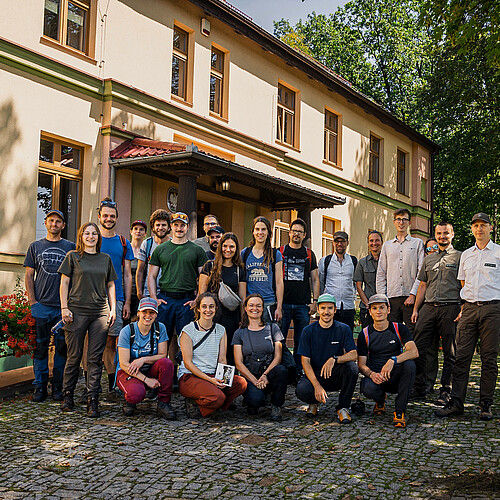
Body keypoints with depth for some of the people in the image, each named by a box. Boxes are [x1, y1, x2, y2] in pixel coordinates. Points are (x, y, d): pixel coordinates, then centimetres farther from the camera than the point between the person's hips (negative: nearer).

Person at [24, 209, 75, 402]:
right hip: (41, 305, 0)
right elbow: (29, 275, 9)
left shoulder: (70, 247, 10)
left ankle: (58, 386, 12)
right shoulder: (36, 246, 11)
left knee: (62, 346, 2)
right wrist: (32, 302, -1)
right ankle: (40, 386, 11)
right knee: (40, 346, 2)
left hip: (63, 306, 0)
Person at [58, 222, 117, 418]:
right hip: (77, 311, -2)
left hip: (100, 313, 2)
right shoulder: (72, 257, 7)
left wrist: (113, 309, 10)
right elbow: (64, 283, 3)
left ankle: (92, 400, 3)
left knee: (95, 358, 0)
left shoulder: (105, 259, 15)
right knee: (74, 356, 1)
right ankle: (67, 395, 15)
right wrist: (64, 308, -5)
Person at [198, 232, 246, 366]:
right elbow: (202, 292, 2)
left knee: (229, 352, 2)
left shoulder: (239, 270, 11)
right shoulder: (210, 266, 5)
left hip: (232, 316, 2)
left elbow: (242, 298, 11)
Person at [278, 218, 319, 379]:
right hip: (283, 303, -1)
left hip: (303, 305, 2)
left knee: (301, 342, 3)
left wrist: (315, 301, 3)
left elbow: (315, 279, 13)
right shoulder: (280, 252, 8)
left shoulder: (309, 254, 13)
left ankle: (298, 373, 11)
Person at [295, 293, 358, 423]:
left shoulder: (343, 329, -1)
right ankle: (314, 402, 7)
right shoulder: (308, 331, -3)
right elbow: (305, 361, -8)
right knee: (301, 390, -32)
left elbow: (353, 355, -12)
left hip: (336, 375, 1)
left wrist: (334, 359, -33)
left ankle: (343, 408, -10)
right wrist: (317, 386, -22)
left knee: (351, 367, -31)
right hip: (315, 374, -1)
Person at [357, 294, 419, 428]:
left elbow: (414, 352, -16)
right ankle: (380, 399, 8)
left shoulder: (399, 329, 0)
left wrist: (393, 360, -32)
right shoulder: (365, 335, 3)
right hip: (375, 376, 0)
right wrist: (371, 374, -24)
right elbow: (361, 364, 0)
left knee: (409, 364, -32)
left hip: (395, 377, 0)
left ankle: (399, 411, -20)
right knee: (367, 388, -34)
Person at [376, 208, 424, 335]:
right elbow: (381, 274, 13)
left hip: (410, 297, -2)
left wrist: (413, 294, -10)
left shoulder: (417, 243, 10)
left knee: (413, 333, -5)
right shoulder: (387, 246, 18)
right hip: (391, 297, 2)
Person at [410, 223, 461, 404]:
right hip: (428, 307, 4)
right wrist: (415, 309, 13)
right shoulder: (428, 259, 19)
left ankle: (445, 391, 8)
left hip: (450, 307, -4)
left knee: (450, 352, 1)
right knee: (418, 348, -2)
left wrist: (463, 310, -11)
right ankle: (419, 389, 7)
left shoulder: (460, 257, 5)